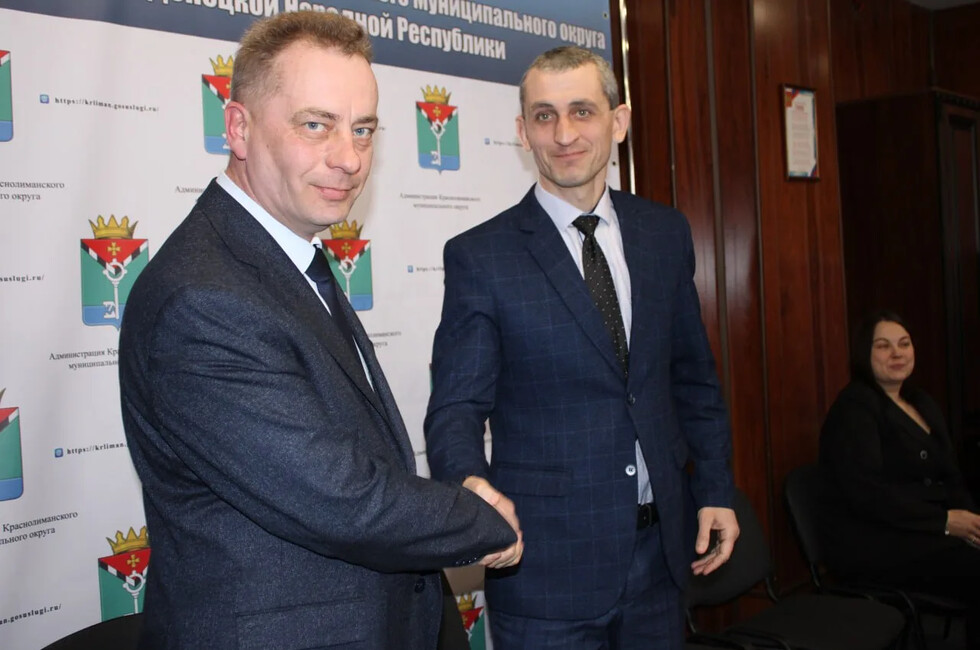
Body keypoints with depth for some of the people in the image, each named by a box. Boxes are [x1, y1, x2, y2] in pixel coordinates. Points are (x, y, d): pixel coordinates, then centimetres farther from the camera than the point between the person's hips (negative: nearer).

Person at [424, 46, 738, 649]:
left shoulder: (666, 233, 4)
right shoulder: (479, 257, -9)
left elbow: (693, 375, 11)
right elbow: (457, 405, -11)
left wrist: (715, 491, 8)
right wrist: (471, 484, -31)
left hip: (660, 549, 5)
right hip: (547, 559, -4)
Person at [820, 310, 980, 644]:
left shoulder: (923, 403, 19)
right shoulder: (854, 407, -7)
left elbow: (951, 478, 17)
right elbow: (867, 493, -17)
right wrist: (945, 521, -19)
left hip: (924, 530, 8)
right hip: (871, 543, -8)